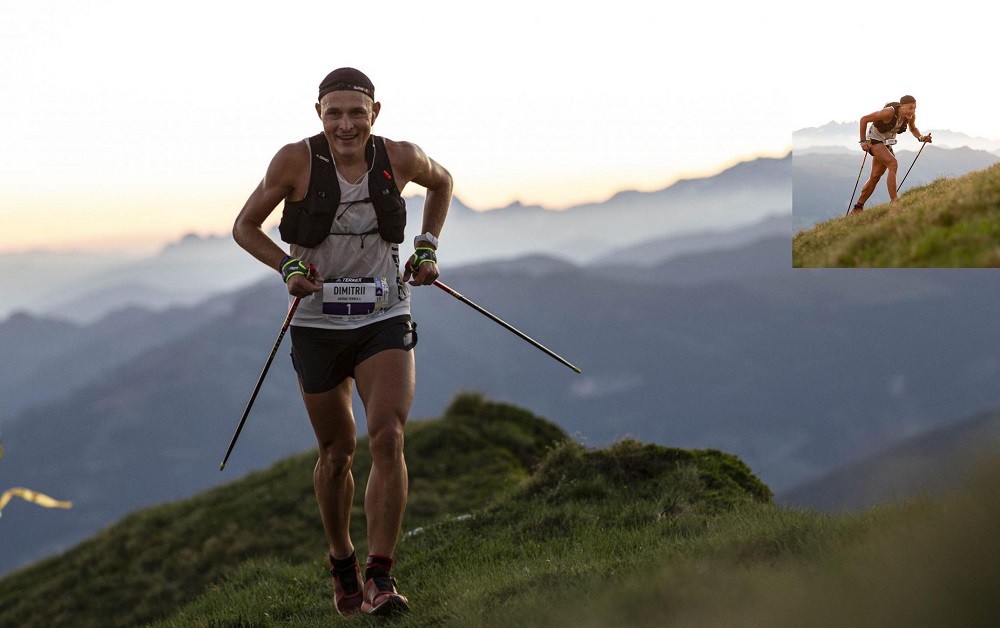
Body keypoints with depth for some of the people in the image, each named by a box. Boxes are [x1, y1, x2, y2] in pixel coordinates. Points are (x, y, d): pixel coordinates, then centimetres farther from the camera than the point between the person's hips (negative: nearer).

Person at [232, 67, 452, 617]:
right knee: (336, 453, 11)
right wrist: (288, 267, -15)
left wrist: (427, 247, 7)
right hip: (318, 324, 0)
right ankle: (341, 563, 35)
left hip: (384, 320, 0)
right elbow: (245, 226, 1)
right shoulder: (295, 161, -11)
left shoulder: (400, 159, -6)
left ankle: (380, 578, -13)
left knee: (388, 437, -19)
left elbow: (442, 183, 17)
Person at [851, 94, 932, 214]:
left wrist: (920, 137, -9)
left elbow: (913, 129, 12)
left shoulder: (911, 116, -11)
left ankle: (857, 208, 23)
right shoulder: (889, 112, -31)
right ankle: (893, 202, -30)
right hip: (874, 140, -8)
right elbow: (864, 119, -23)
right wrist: (863, 141, -22)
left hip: (886, 143, 8)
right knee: (893, 164, -26)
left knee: (875, 177, 12)